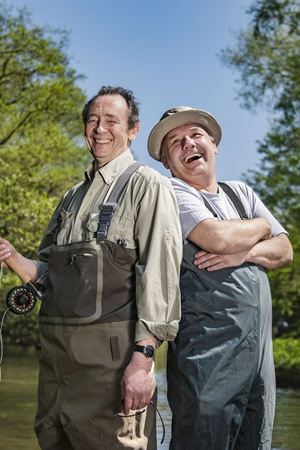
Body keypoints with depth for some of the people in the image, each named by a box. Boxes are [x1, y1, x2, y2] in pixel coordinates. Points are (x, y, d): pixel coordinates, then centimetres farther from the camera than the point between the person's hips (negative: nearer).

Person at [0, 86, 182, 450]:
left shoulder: (147, 185, -1)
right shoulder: (73, 196, 22)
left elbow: (159, 273, -12)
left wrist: (142, 358, -20)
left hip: (109, 351, -7)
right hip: (55, 351, 7)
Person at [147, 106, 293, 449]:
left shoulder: (241, 193, 19)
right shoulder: (172, 192, -2)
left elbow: (284, 251, 12)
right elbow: (218, 237, -18)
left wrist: (244, 253, -9)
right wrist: (262, 226, 3)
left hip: (260, 352, 7)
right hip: (208, 351, -6)